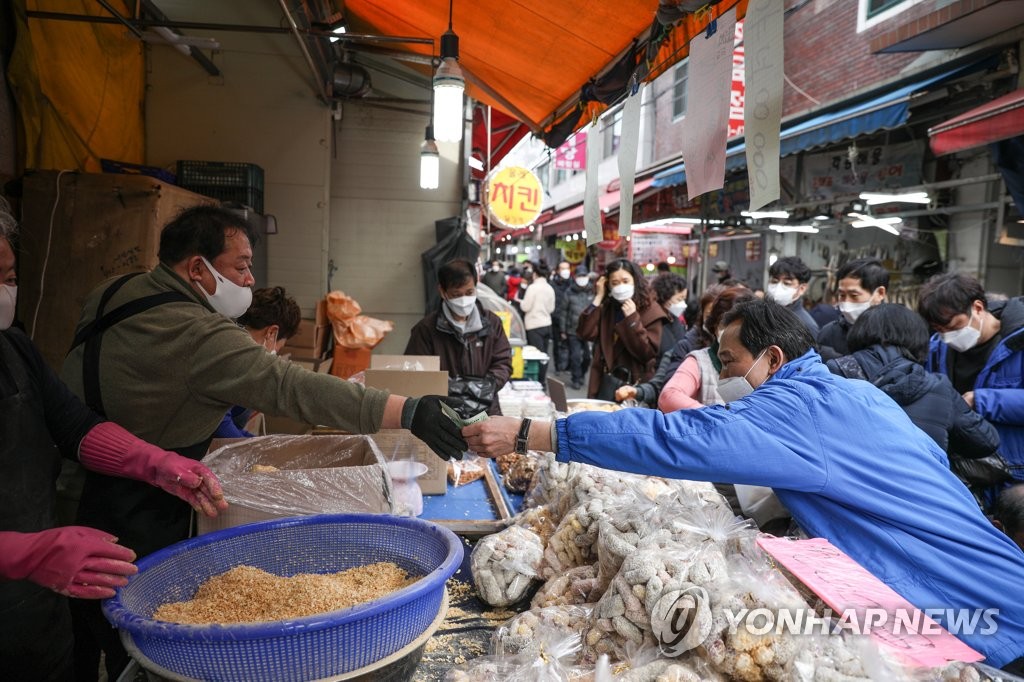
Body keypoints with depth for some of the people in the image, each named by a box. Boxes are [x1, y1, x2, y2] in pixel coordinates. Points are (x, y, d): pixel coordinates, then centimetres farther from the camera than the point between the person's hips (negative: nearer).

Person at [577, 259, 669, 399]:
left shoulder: (650, 310, -7)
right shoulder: (606, 307, 6)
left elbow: (647, 353, -15)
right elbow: (585, 333, -8)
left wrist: (633, 319, -21)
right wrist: (598, 298, -8)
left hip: (636, 384, -4)